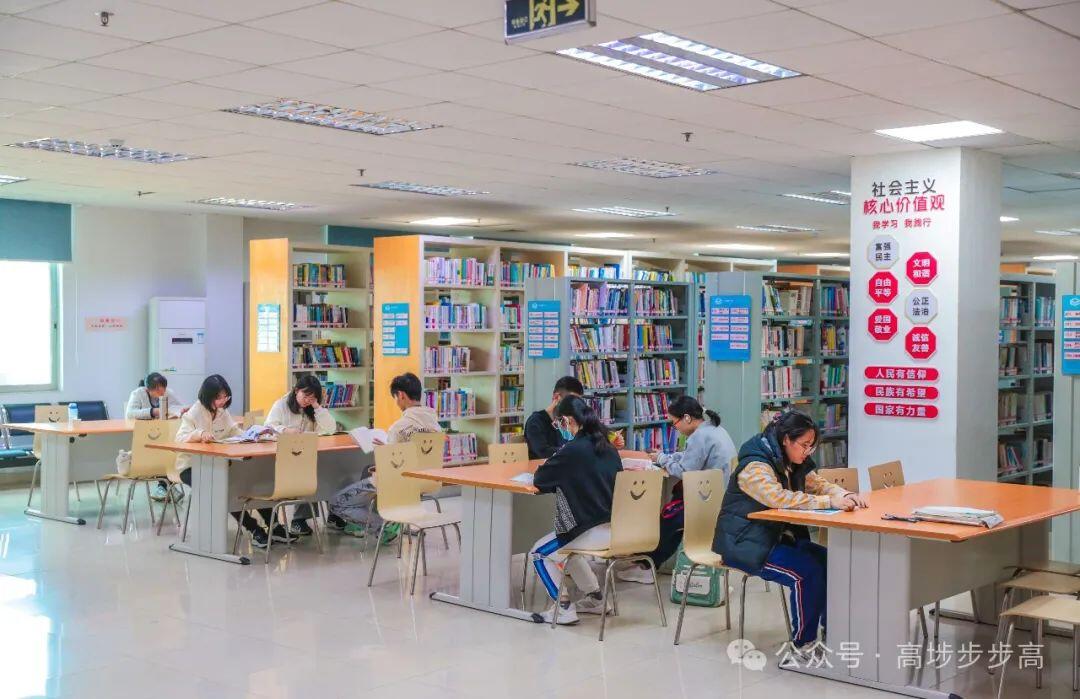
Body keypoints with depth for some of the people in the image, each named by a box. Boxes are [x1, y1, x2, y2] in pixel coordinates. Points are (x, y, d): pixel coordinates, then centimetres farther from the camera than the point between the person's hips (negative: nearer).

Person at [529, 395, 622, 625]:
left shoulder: (573, 450, -15)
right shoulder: (608, 447, 8)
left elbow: (539, 480, -8)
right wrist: (562, 477, 20)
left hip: (596, 532, -8)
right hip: (617, 527, 8)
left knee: (540, 552, 10)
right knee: (565, 546, 31)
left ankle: (563, 608, 8)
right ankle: (594, 598, 32)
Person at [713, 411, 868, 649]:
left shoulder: (794, 465, 9)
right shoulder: (755, 466, -20)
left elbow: (819, 484, 9)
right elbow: (780, 498, -34)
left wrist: (845, 495, -14)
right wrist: (829, 502, -38)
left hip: (779, 537, 9)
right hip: (746, 544, -9)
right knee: (807, 571, -25)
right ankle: (804, 644, -11)